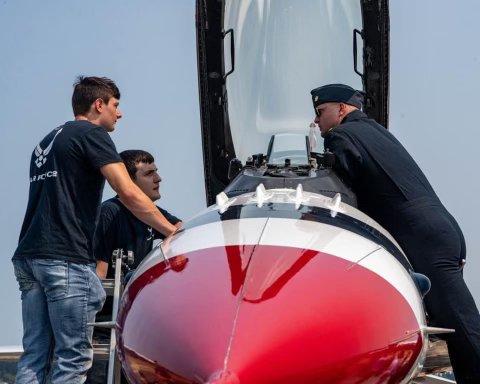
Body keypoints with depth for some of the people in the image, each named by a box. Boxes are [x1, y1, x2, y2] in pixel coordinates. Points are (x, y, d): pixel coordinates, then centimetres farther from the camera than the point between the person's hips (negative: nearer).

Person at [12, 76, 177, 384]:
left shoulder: (48, 141, 26)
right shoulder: (91, 134, -1)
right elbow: (128, 192, -12)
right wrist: (172, 231, -7)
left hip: (28, 256, 9)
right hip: (65, 259, -9)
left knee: (34, 356, 8)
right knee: (73, 359, -7)